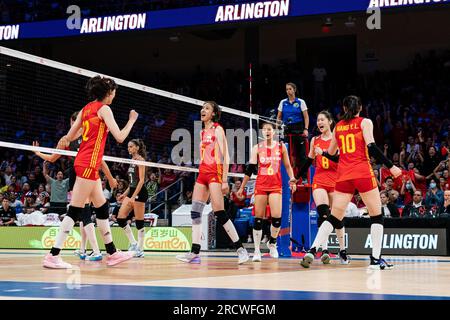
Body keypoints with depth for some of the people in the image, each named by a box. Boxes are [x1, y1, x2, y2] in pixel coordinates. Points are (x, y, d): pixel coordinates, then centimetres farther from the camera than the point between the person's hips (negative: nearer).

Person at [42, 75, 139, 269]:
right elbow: (120, 137, -10)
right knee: (75, 210, -9)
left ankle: (112, 253, 21)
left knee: (102, 207, 14)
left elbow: (70, 136, 13)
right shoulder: (104, 108, -7)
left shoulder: (86, 109, 16)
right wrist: (132, 120, 4)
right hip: (89, 163, -9)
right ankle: (53, 256, -9)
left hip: (84, 162, 9)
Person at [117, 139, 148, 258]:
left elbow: (141, 180, -16)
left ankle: (140, 249, 3)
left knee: (139, 222, -4)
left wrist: (134, 196, -22)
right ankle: (133, 244, 11)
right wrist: (125, 194, 19)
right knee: (120, 218, 2)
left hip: (139, 193, -9)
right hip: (131, 192, 9)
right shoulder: (133, 160, 16)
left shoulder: (140, 160, -9)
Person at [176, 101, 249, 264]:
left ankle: (241, 249, -5)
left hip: (215, 173, -8)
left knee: (219, 212, -13)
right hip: (202, 173, 8)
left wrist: (224, 180, -17)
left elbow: (225, 156, -10)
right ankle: (195, 252, 1)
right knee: (195, 211, 0)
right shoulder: (203, 132, 18)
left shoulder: (218, 129, -4)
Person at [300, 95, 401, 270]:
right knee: (376, 215, 6)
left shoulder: (338, 126, 16)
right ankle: (376, 259, -2)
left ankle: (312, 250, -6)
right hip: (363, 173, -4)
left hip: (343, 175, 4)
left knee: (334, 217, 8)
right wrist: (390, 166, -9)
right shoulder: (365, 122, 4)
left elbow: (331, 153, 25)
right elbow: (371, 146, -10)